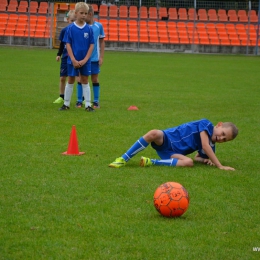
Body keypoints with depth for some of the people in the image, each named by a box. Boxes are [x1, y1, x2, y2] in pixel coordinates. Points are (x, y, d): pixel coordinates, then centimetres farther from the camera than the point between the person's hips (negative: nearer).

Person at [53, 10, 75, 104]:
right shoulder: (64, 30, 1)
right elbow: (62, 44, 12)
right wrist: (59, 54, 8)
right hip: (65, 57, 3)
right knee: (62, 78, 7)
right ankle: (61, 97, 22)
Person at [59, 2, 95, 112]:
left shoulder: (89, 29, -2)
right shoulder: (70, 28, -6)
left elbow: (91, 45, -1)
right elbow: (68, 44, -5)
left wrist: (85, 60, -10)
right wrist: (73, 60, -13)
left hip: (85, 60, 1)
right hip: (73, 60, -1)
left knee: (85, 81, 6)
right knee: (70, 81, 8)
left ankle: (88, 105, 9)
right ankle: (66, 104, 16)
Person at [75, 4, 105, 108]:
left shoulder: (99, 26, 0)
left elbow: (102, 42, 6)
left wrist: (101, 57, 3)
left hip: (95, 58, 0)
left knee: (95, 79, 6)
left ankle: (96, 101, 13)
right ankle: (79, 101, 10)